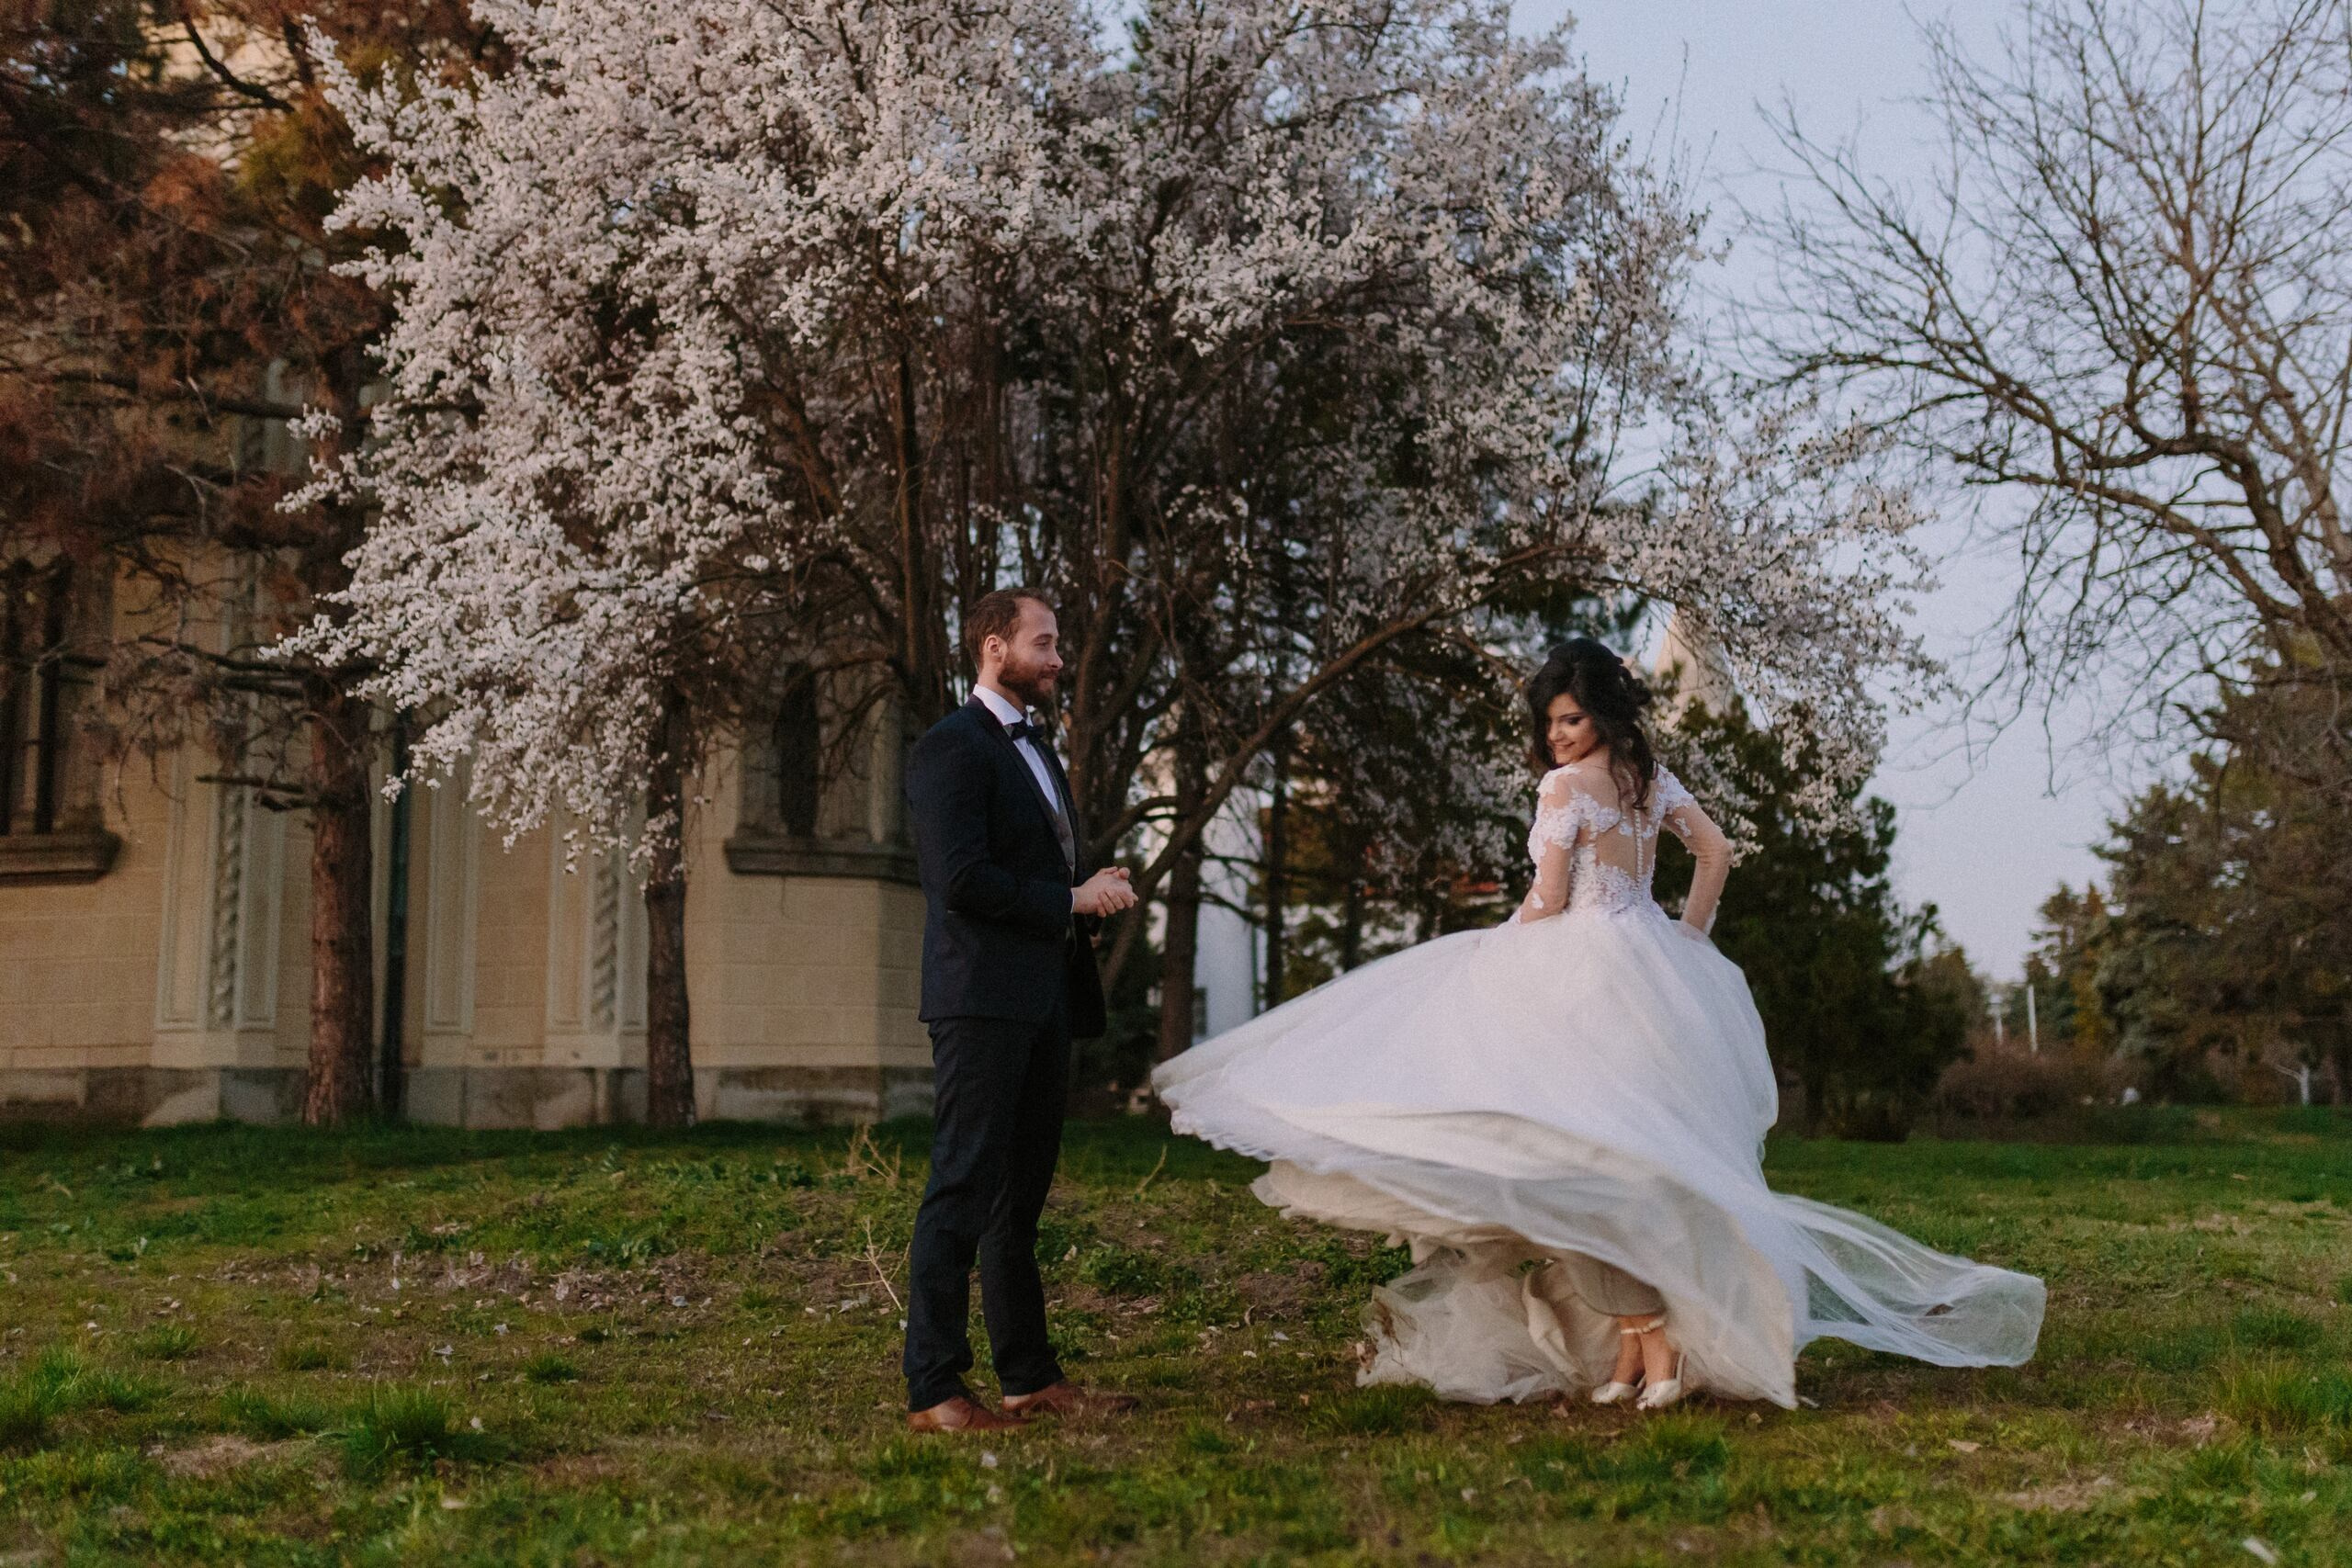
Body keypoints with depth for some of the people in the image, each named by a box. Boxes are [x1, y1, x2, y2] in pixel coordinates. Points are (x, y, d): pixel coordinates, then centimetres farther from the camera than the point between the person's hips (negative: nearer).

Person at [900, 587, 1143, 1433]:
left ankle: (1029, 1377, 18)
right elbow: (961, 879, -18)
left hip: (1044, 1001, 9)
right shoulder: (952, 747, -8)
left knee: (1021, 1195, 12)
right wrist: (1072, 900, -12)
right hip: (982, 1001, -9)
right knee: (963, 1189, -9)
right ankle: (932, 1390, -5)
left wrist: (1097, 893, 7)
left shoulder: (1036, 750, 23)